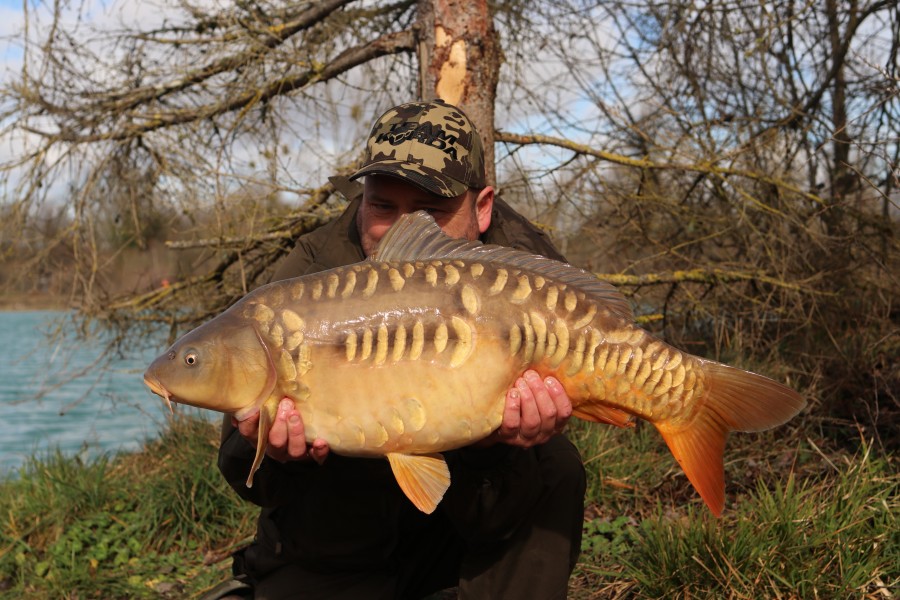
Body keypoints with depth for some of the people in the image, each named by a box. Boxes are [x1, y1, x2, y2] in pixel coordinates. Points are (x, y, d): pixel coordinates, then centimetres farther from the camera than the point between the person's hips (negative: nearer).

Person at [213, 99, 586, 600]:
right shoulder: (310, 276, -19)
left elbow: (490, 524, -22)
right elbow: (247, 479, -16)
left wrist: (492, 448, -44)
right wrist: (277, 453, -40)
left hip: (449, 525, 0)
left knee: (552, 467, -24)